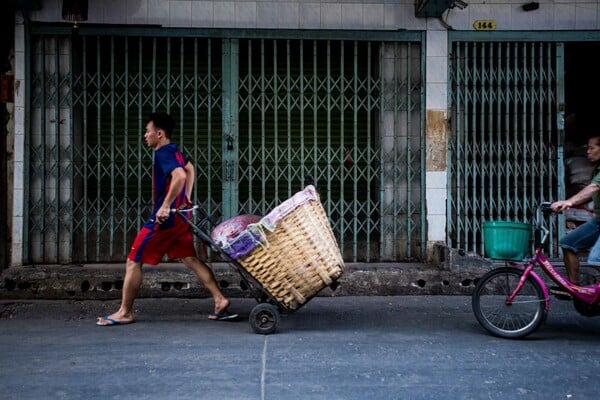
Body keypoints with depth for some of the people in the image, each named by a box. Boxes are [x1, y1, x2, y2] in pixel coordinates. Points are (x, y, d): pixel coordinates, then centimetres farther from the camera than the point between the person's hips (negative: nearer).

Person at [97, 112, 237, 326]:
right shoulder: (174, 151, 13)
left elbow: (180, 175, -34)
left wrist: (165, 206, -30)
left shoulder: (163, 154, -16)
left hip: (165, 218, -9)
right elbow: (190, 169, 32)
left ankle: (124, 312, 10)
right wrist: (186, 199, 29)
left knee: (133, 261, 1)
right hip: (179, 216, 9)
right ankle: (220, 301, 7)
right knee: (191, 260, 10)